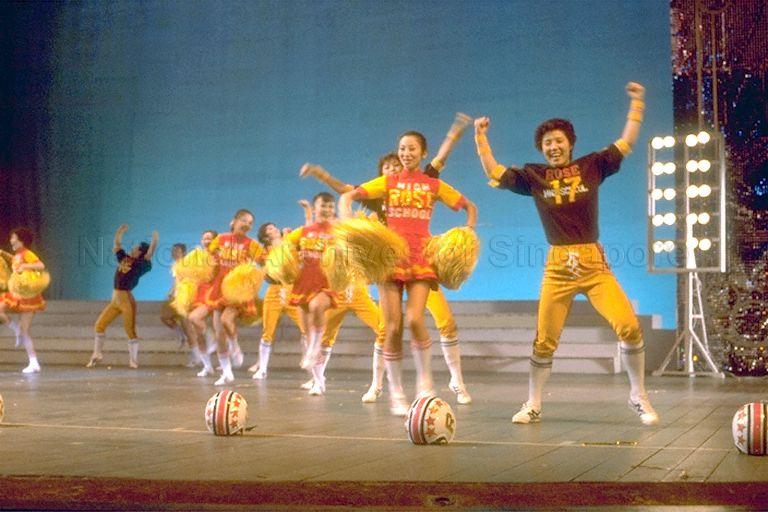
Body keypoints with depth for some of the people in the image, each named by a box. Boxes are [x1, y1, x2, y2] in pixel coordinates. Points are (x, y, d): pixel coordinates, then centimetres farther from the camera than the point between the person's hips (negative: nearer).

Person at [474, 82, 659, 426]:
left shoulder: (592, 166, 8)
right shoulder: (533, 176, 8)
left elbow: (626, 145, 11)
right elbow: (494, 174, 9)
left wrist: (636, 104, 8)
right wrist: (481, 137, 4)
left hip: (594, 263, 0)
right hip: (557, 266, 0)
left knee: (629, 326, -13)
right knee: (544, 340, 2)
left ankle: (639, 398, 6)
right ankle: (533, 406, 18)